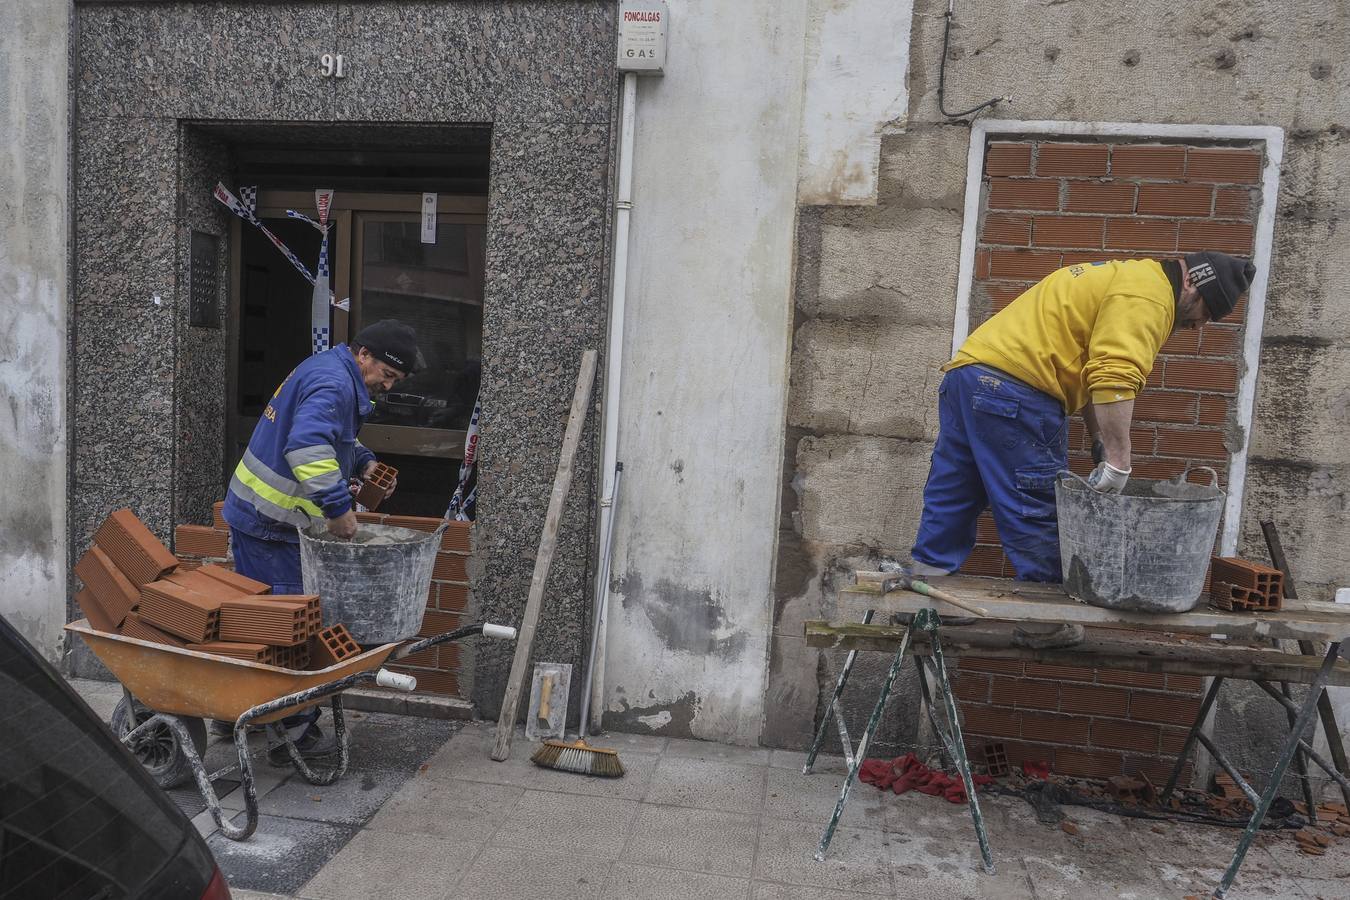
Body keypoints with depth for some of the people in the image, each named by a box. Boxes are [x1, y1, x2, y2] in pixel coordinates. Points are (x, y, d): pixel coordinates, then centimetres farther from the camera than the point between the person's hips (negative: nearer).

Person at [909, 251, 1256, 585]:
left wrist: (1100, 441, 17)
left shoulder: (1122, 278, 27)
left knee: (946, 508, 11)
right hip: (1013, 388, -10)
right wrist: (1118, 461, -18)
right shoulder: (1148, 294, -5)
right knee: (1039, 516, -4)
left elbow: (1091, 370, 27)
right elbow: (1115, 378, -19)